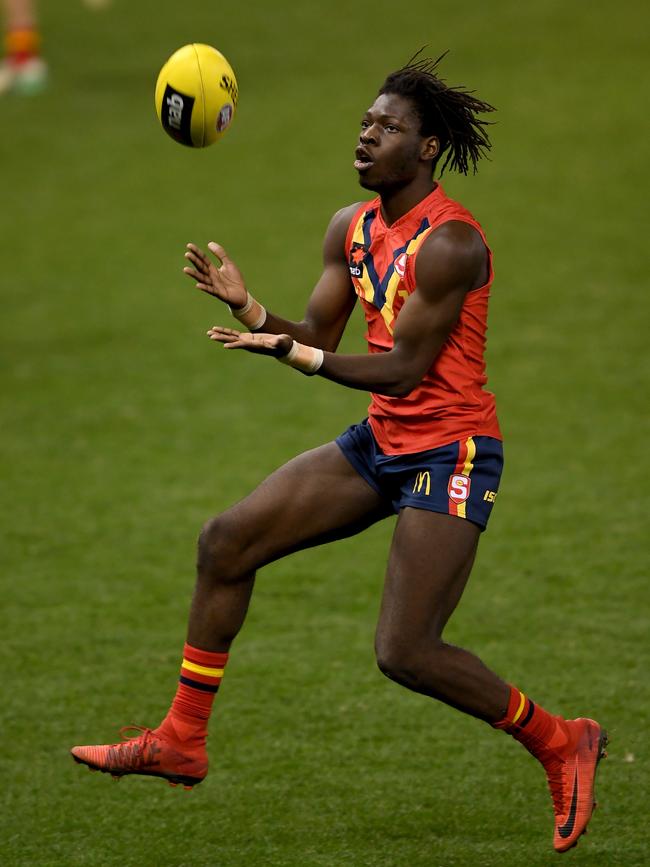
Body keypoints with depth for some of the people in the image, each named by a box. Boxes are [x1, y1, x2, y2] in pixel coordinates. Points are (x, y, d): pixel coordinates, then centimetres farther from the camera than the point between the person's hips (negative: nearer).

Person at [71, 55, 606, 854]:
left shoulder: (449, 242, -20)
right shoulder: (352, 227, 6)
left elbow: (403, 368, -22)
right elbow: (314, 338, 6)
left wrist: (302, 357, -29)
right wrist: (247, 308, -11)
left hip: (451, 454, -9)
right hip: (381, 443, 9)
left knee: (404, 653, -14)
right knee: (226, 541, 4)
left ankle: (560, 743, 7)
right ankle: (181, 741, 13)